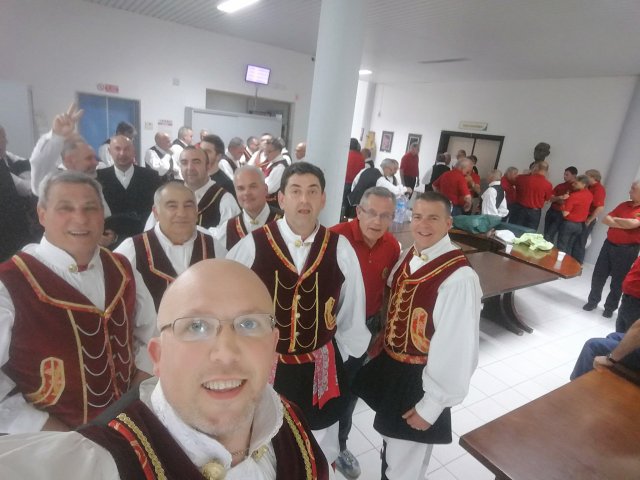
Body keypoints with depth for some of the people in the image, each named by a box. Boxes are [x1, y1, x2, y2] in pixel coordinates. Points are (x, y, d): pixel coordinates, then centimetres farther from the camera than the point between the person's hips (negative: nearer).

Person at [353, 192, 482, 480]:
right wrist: (382, 345, 7)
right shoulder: (409, 255, -4)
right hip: (388, 366, 7)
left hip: (419, 379, -6)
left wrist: (431, 406, -15)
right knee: (391, 446, 31)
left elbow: (457, 349, -23)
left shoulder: (459, 278, -27)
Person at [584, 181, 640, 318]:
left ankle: (610, 308, 23)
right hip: (609, 244, 5)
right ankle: (593, 301, 27)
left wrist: (614, 220, -6)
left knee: (618, 281, 7)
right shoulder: (624, 205, 9)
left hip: (627, 250, -5)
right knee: (598, 275, 11)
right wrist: (624, 224, -12)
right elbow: (605, 219, 4)